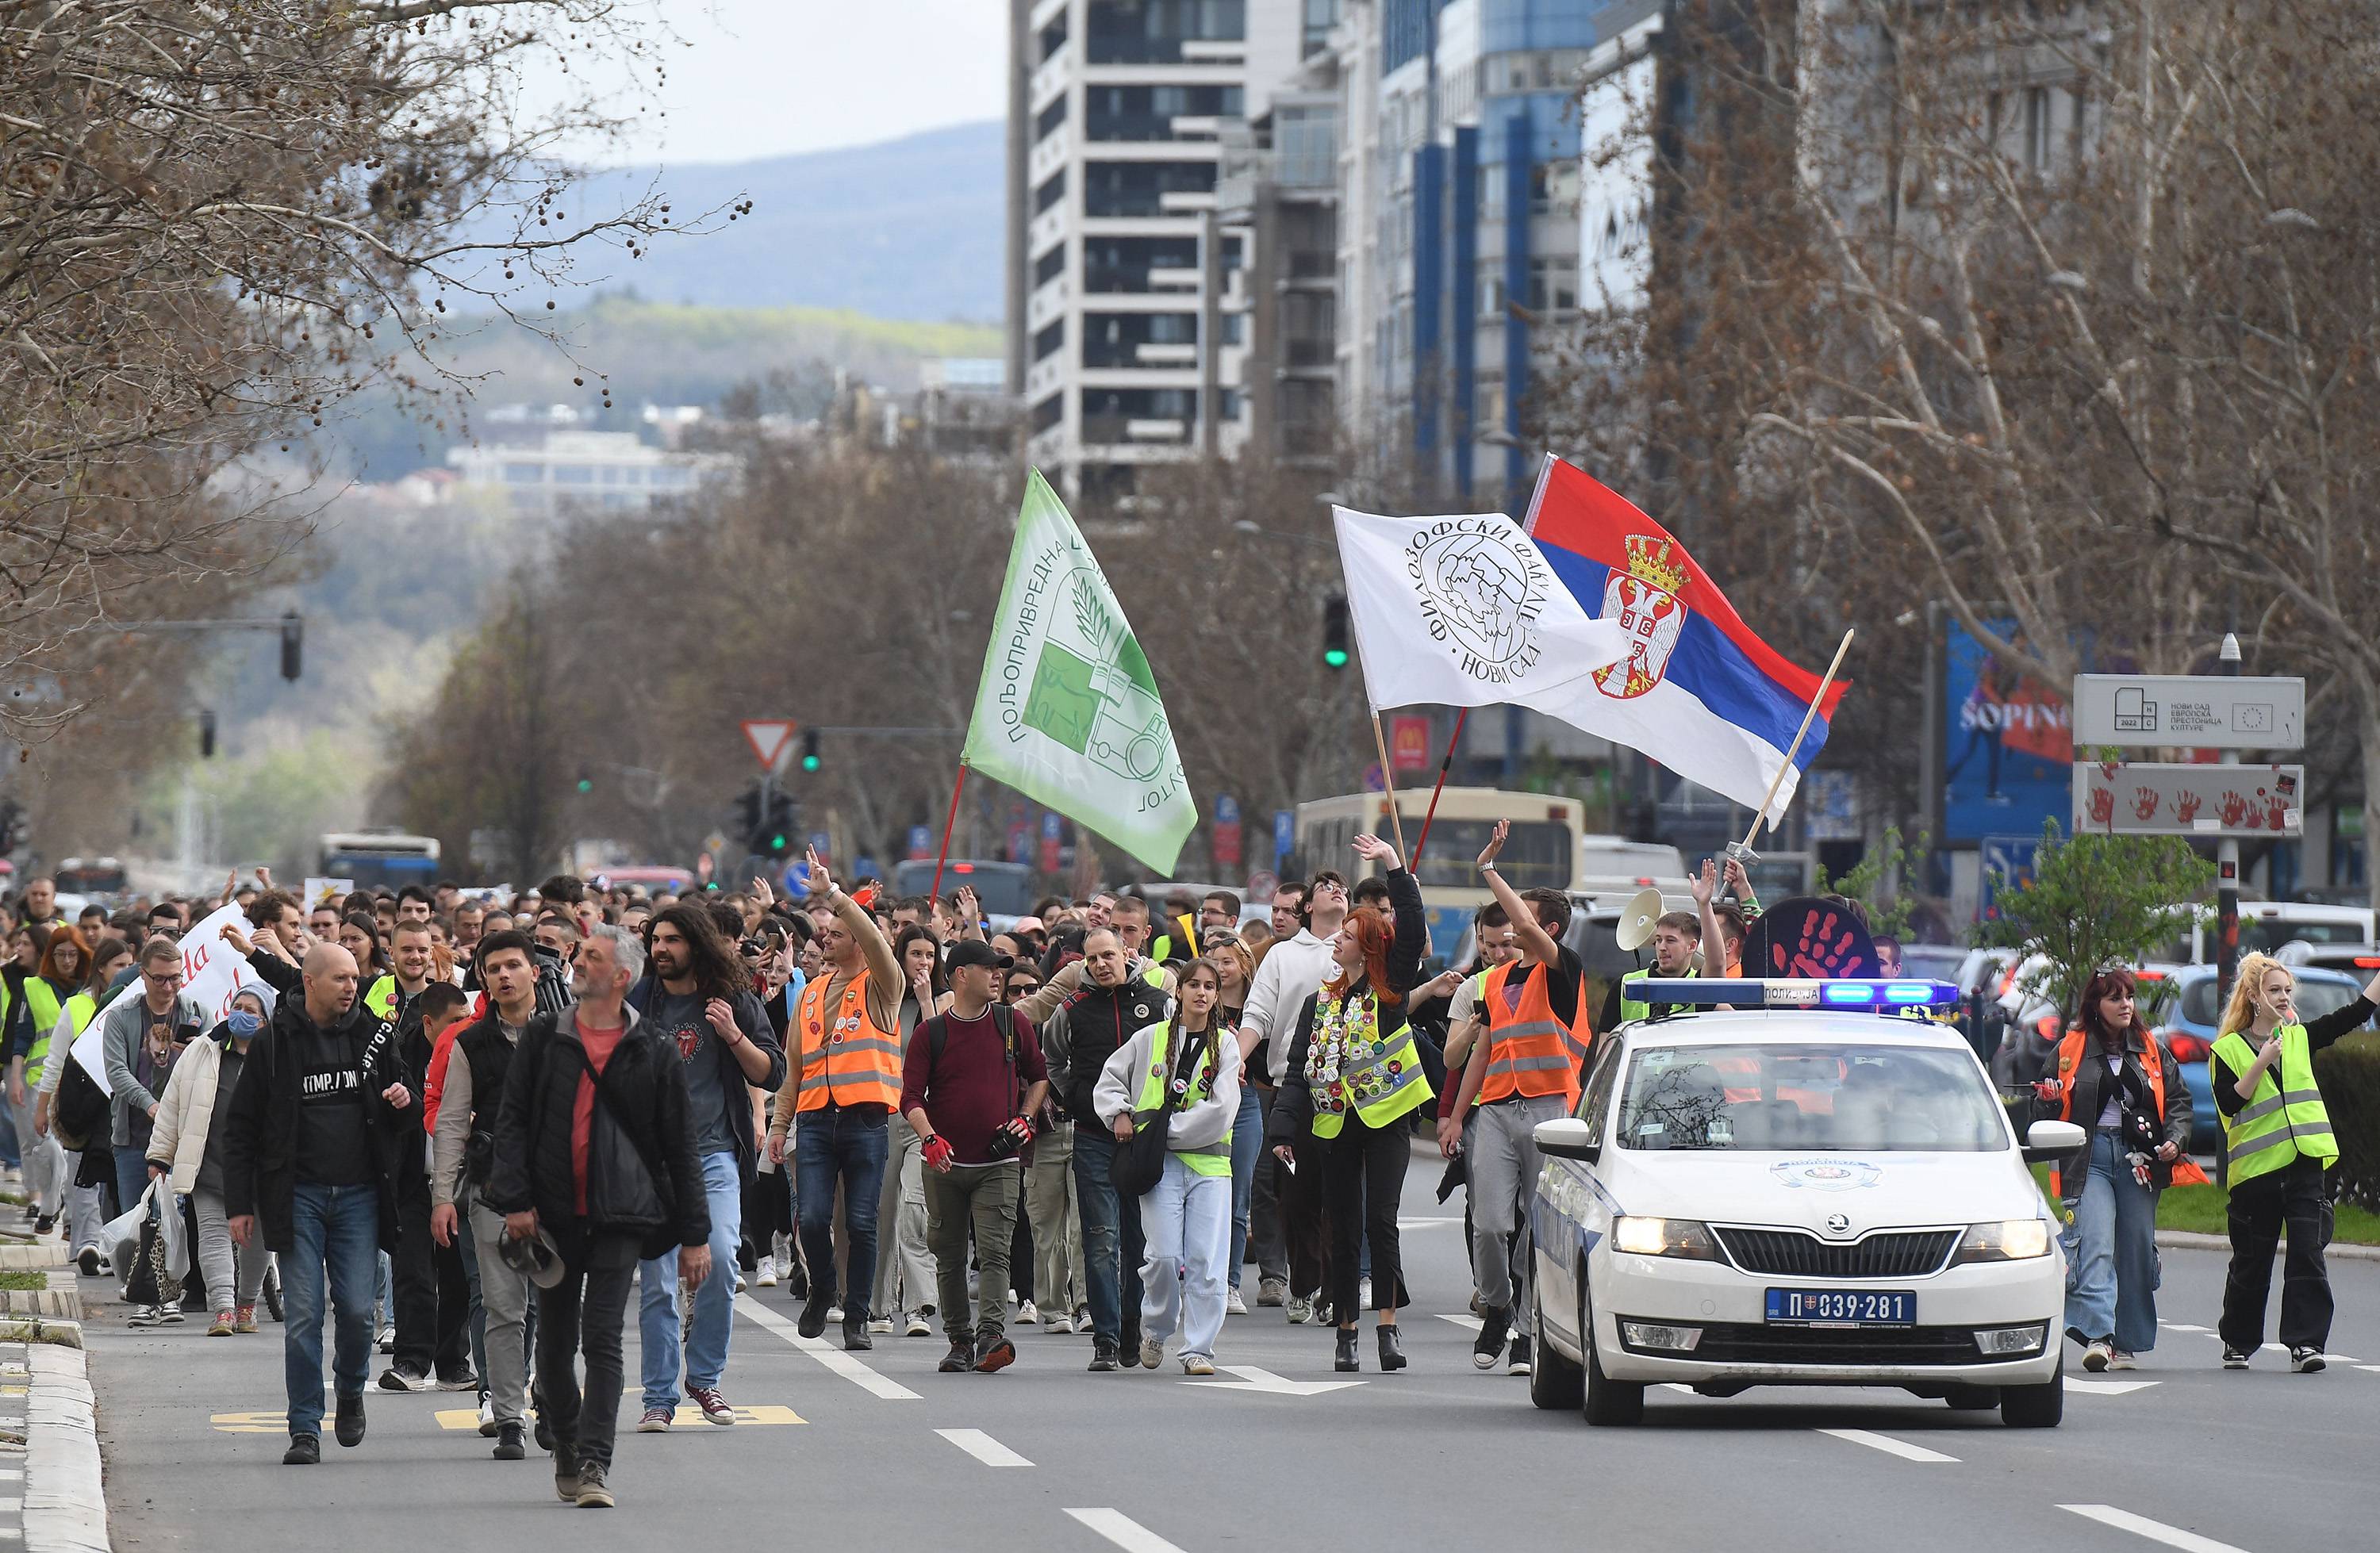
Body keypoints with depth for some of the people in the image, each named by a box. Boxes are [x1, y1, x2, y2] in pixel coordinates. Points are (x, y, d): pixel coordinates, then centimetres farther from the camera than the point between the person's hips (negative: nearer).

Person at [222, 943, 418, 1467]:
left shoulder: (372, 1036, 8)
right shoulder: (275, 1044, 0)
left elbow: (401, 1119, 20)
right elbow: (243, 1128, 4)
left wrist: (404, 1103, -5)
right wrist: (240, 1204, -1)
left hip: (359, 1193, 2)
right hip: (298, 1196, -2)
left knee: (356, 1308, -3)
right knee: (303, 1316, -4)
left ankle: (351, 1391, 26)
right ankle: (305, 1429, 2)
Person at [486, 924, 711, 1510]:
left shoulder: (653, 1055, 2)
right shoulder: (543, 1039, 6)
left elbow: (680, 1147, 5)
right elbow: (512, 1120, 4)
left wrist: (694, 1234, 2)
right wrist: (515, 1200, -8)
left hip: (619, 1217, -2)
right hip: (553, 1214, 2)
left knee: (603, 1340, -10)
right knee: (555, 1342, 9)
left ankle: (594, 1463, -12)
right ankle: (566, 1452, 25)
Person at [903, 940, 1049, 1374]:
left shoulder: (1012, 1024, 7)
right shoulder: (931, 1033, 2)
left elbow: (1039, 1077, 18)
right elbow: (912, 1096, -3)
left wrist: (1025, 1118, 1)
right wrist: (929, 1138, -20)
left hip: (999, 1163, -1)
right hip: (945, 1163, 1)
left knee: (994, 1252, -14)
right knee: (949, 1256, 6)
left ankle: (991, 1335, -23)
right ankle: (959, 1340, 15)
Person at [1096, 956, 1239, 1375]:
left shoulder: (1225, 1045, 5)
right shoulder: (1151, 1038, 8)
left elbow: (1220, 1111, -5)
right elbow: (1110, 1077, 18)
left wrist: (1165, 1130, -9)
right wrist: (1120, 1114, 0)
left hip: (1209, 1160, 0)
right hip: (1161, 1163, 0)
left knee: (1206, 1261, -6)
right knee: (1165, 1256, -10)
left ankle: (1198, 1349, 3)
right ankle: (1154, 1331, 15)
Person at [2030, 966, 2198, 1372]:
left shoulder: (2152, 1051, 13)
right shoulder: (2070, 1050, 7)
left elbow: (2178, 1100, 16)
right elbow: (2045, 1102, 15)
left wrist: (2175, 1139, -2)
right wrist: (2047, 1098, -8)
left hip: (2139, 1159, 3)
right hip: (2089, 1159, -3)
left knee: (2137, 1248, 4)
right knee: (2095, 1245, -17)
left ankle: (2130, 1341, 14)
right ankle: (2097, 1335, -26)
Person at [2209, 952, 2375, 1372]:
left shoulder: (2301, 1038, 14)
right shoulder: (2227, 1050, 3)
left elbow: (2356, 1013, 10)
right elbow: (2230, 1103, -9)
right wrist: (2262, 1063, -18)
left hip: (2305, 1164, 2)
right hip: (2255, 1168, -2)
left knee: (2308, 1254, -8)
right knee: (2251, 1262, 7)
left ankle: (2306, 1342, -9)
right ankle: (2237, 1343, 23)